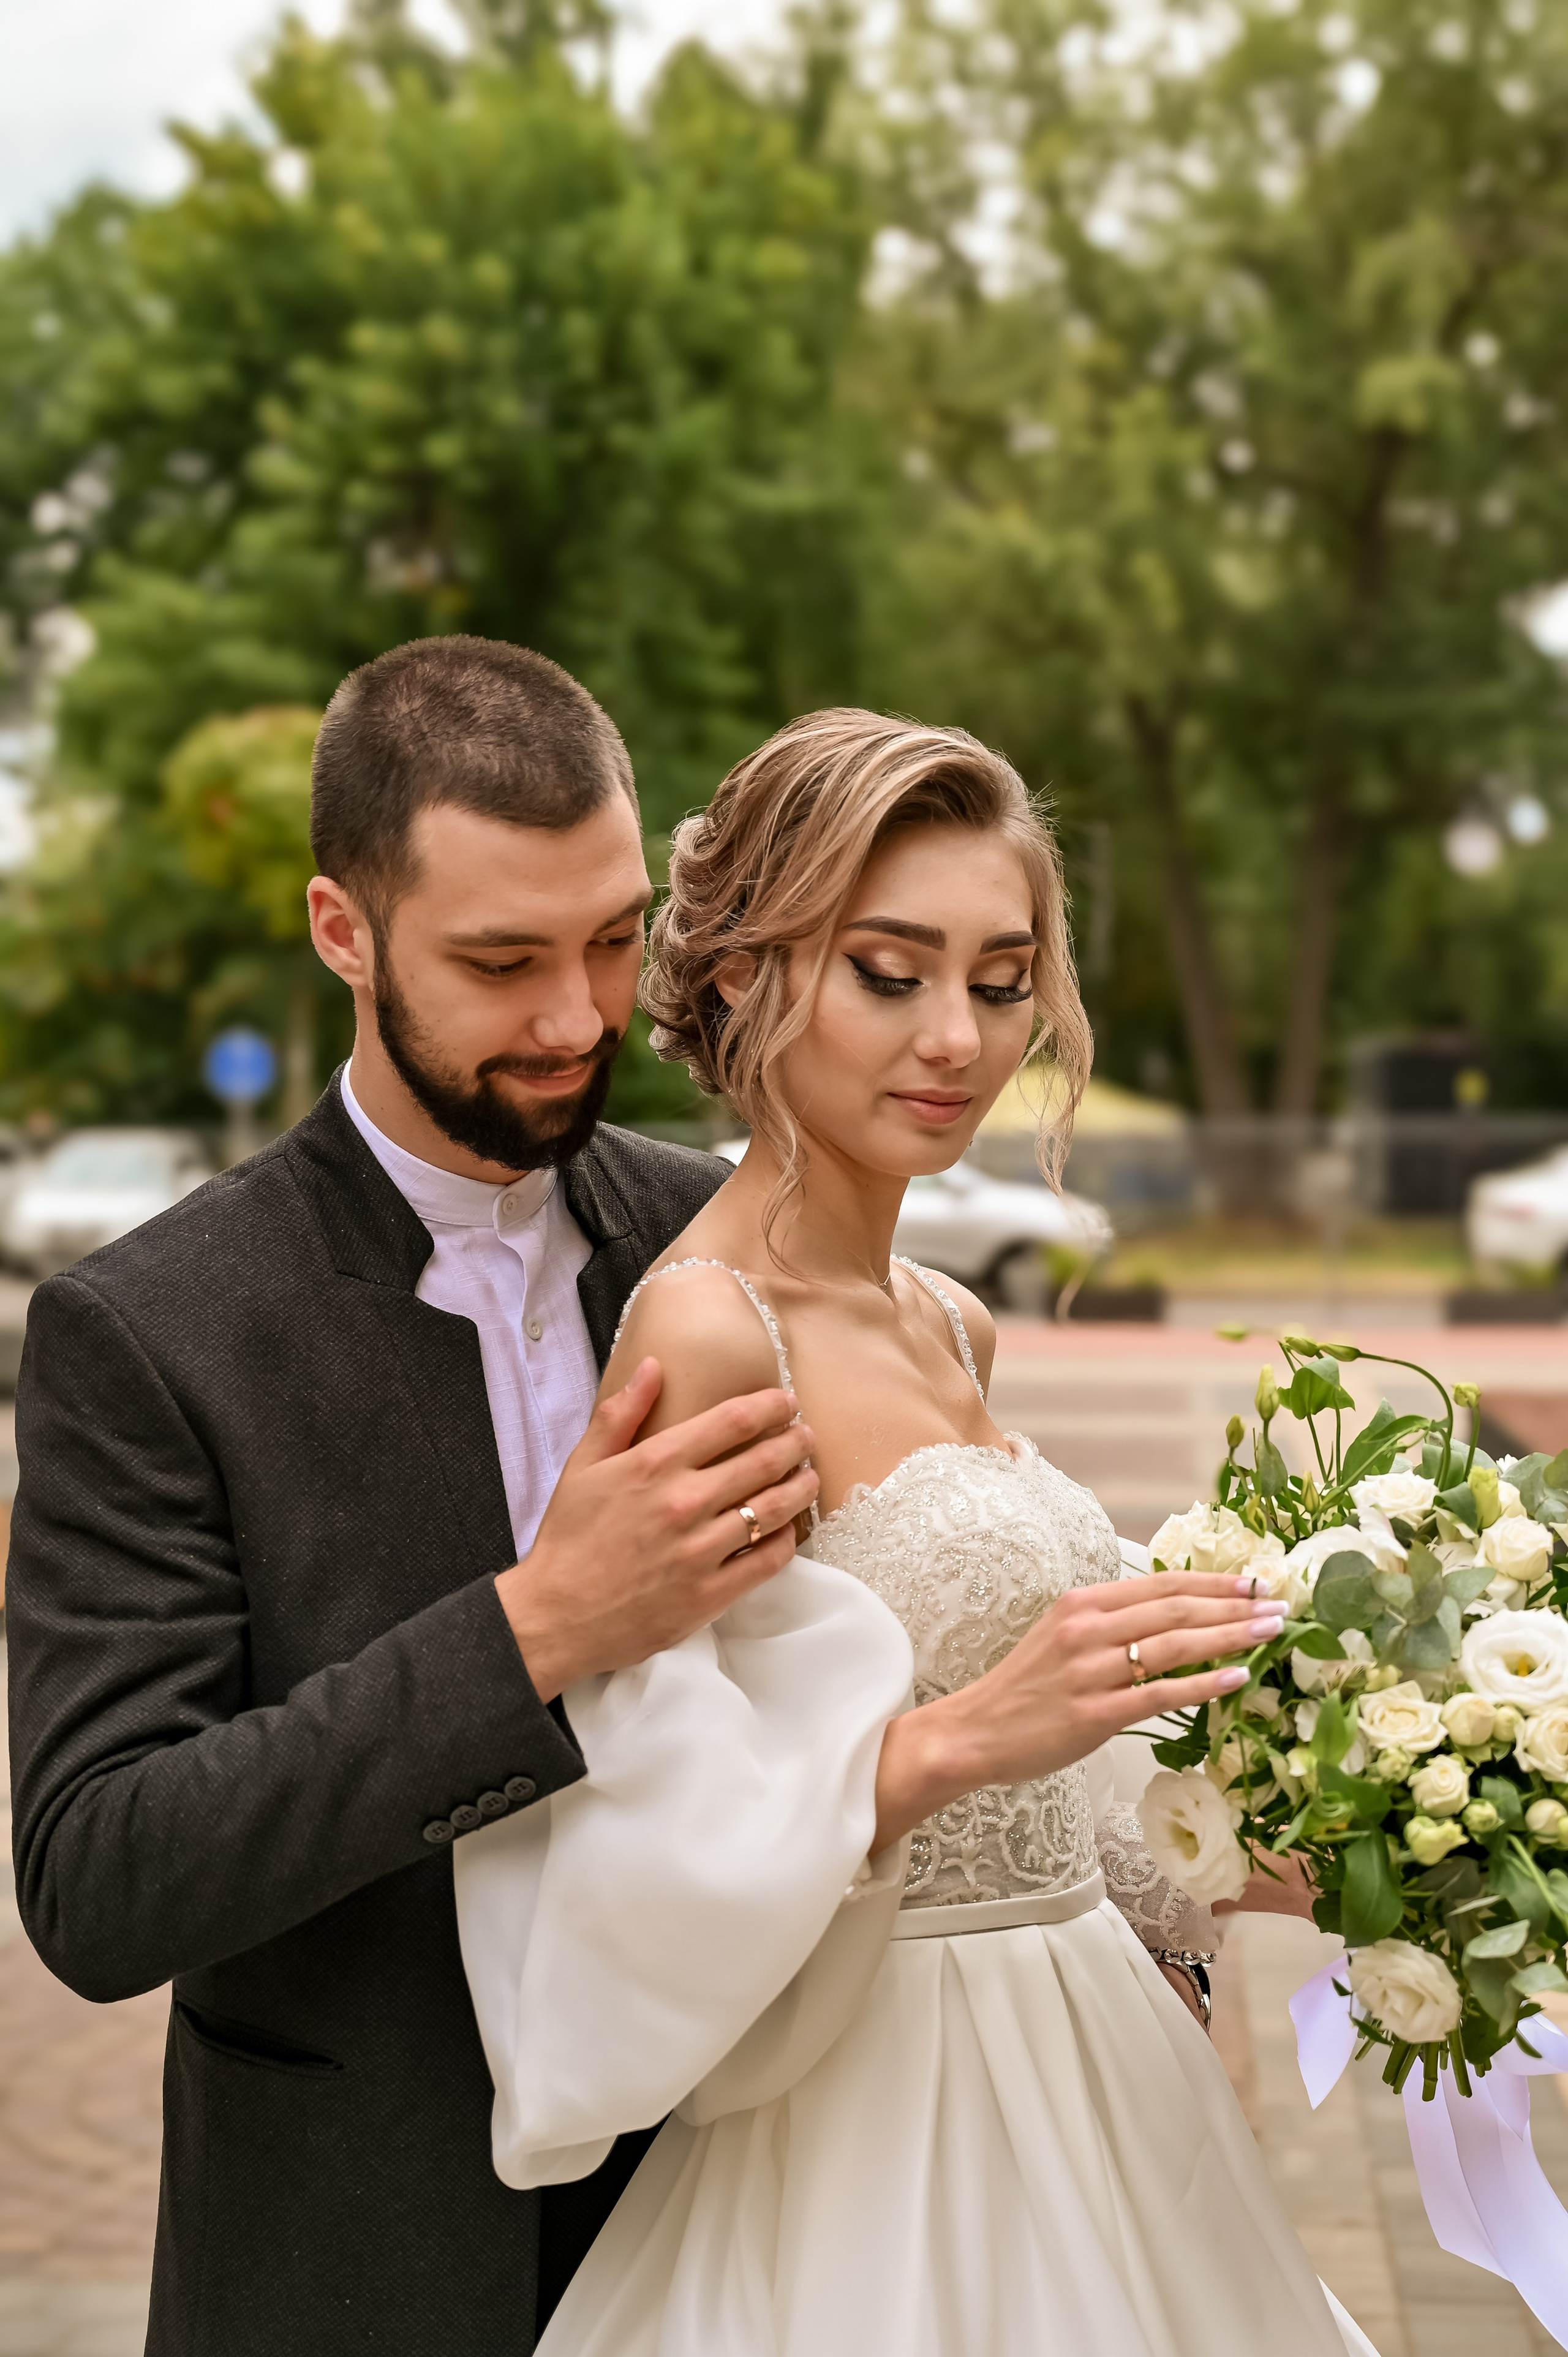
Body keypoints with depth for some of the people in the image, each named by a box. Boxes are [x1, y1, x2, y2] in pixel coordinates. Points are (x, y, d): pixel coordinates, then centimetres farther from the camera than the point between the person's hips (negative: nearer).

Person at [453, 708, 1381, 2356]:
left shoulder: (954, 1330, 7)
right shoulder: (703, 1328, -17)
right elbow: (655, 1845, -21)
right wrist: (954, 1741, -32)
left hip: (1085, 2082, 8)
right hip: (876, 2140, -8)